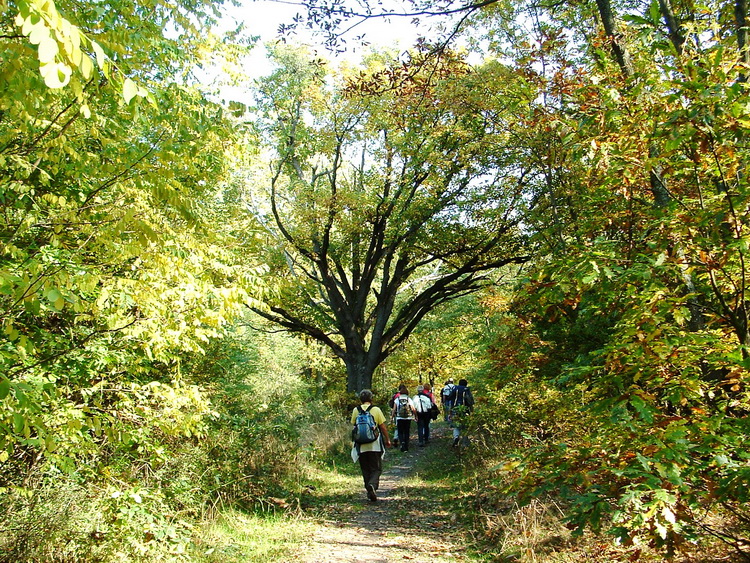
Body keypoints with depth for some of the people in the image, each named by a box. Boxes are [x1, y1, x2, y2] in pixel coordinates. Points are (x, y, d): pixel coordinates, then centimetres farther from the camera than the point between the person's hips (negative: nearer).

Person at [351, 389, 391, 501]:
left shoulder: (356, 410, 1)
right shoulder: (376, 410, -4)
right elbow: (383, 427, -2)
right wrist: (387, 440, 10)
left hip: (361, 445, 2)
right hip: (374, 445, -2)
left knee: (365, 470, 13)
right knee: (376, 469, 6)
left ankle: (370, 491, 14)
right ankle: (372, 484, -19)